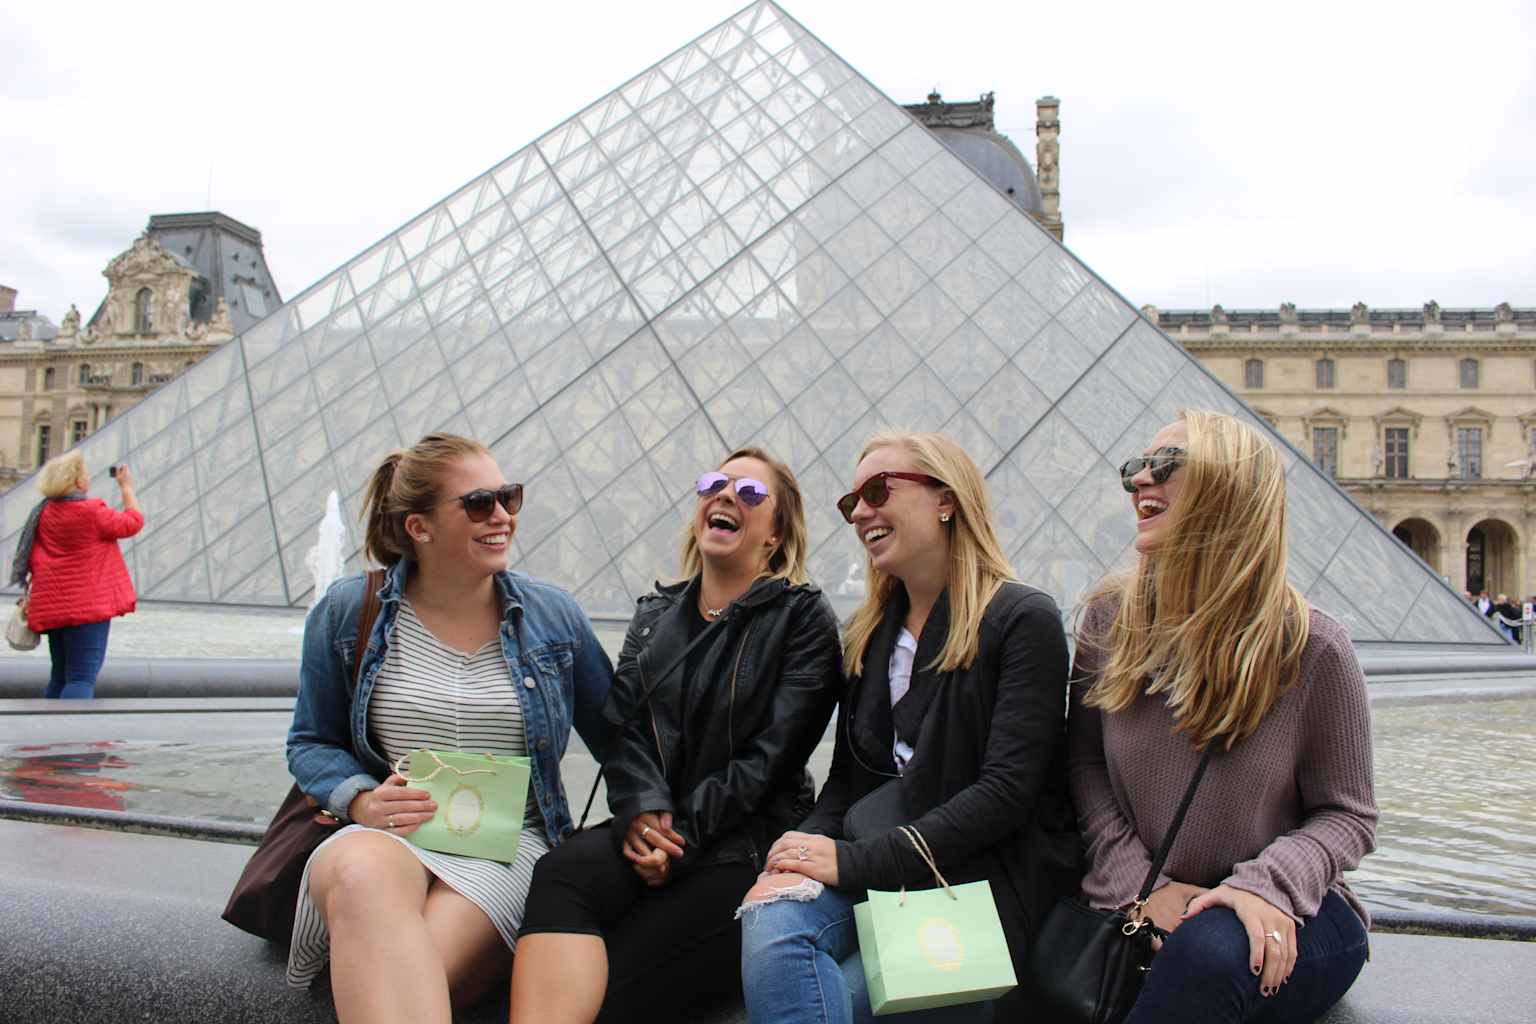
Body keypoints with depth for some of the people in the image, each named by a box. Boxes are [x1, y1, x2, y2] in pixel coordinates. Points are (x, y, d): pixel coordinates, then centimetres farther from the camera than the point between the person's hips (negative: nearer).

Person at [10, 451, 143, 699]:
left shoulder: (43, 512, 8)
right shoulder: (91, 512, -14)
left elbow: (34, 557, 11)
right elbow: (133, 522, -2)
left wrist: (34, 592, 19)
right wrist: (126, 487, 10)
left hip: (53, 604, 8)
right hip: (87, 604, -8)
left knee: (60, 676, 17)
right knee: (82, 678, -10)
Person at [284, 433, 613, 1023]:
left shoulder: (554, 617, 7)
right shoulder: (348, 612, 4)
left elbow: (613, 736, 14)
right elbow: (312, 742, 11)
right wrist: (360, 799, -9)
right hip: (384, 837, 1)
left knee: (407, 971, -33)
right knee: (361, 875, -38)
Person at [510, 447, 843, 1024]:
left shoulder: (803, 617, 2)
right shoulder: (654, 613, 18)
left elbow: (772, 755, -7)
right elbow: (622, 727, 6)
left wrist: (682, 830, -15)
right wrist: (642, 812, -14)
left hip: (741, 846, -4)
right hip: (649, 831, 4)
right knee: (560, 874, -30)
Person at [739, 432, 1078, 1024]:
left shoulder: (1023, 620, -7)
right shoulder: (870, 632, 15)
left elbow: (1006, 791, -15)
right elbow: (847, 774, 13)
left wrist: (855, 861, -18)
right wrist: (810, 851, -9)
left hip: (986, 874, -5)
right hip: (879, 862, 5)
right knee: (770, 925, -27)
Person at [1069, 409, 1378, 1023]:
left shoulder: (1310, 646, -10)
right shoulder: (1110, 618, -1)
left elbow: (1346, 814, -3)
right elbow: (1085, 765, 4)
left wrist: (1268, 884, -23)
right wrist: (1137, 883, -10)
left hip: (1281, 921, -1)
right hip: (1140, 912, 1)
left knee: (1212, 948, -36)